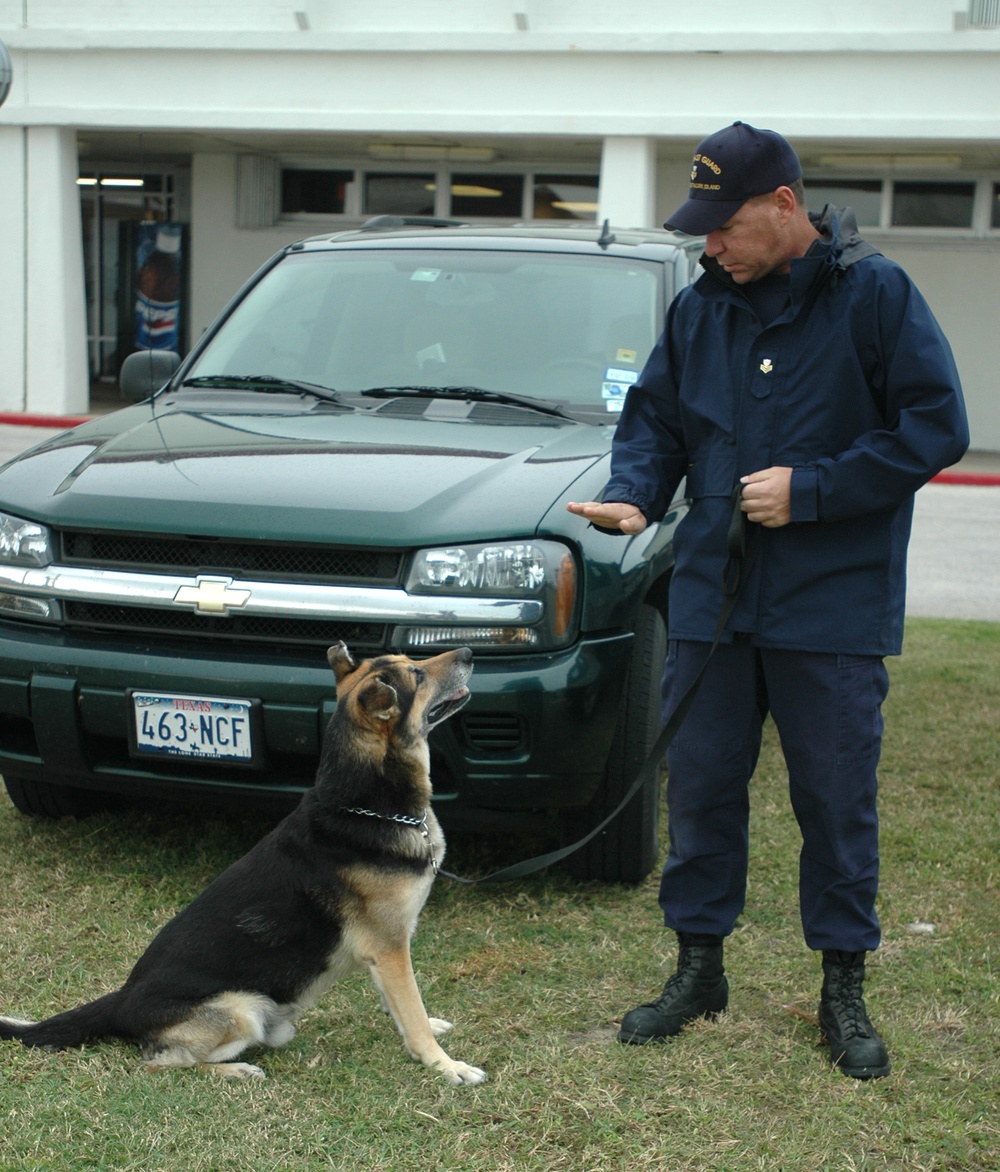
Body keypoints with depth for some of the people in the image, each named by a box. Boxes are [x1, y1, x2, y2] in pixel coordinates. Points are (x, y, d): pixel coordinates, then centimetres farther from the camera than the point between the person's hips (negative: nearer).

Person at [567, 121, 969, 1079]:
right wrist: (633, 495, -7)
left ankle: (844, 990, 20)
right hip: (711, 595, 4)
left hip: (835, 607, -4)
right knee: (699, 786, 9)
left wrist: (810, 489, -16)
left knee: (836, 800, 5)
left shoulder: (874, 295, -7)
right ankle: (698, 968, 25)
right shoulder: (700, 309, 8)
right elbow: (653, 417, 14)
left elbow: (935, 425, -10)